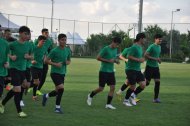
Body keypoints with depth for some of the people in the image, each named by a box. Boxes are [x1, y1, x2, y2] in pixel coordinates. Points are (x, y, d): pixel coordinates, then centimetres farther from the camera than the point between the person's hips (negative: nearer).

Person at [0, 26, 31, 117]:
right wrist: (10, 56, -15)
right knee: (18, 89, -11)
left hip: (23, 69, 6)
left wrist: (27, 56, -2)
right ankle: (19, 111, -4)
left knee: (15, 89, 14)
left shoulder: (27, 45, 6)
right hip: (14, 68, -6)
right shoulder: (13, 44, -11)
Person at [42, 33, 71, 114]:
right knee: (61, 88, -20)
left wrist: (67, 62, -3)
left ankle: (46, 96, 41)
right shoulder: (54, 51, -12)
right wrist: (55, 64, -20)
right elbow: (46, 60, -9)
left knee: (58, 91, 11)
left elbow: (69, 60, 20)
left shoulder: (68, 50, 6)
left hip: (62, 73, 7)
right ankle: (57, 107, -5)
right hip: (55, 72, -7)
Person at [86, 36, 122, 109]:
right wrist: (108, 61, -19)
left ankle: (108, 104, 2)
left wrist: (116, 61, 2)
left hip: (111, 71, 7)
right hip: (104, 71, -7)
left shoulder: (115, 49, 9)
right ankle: (90, 96, 26)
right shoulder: (106, 49, -14)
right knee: (101, 88, -1)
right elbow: (98, 58, -14)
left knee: (112, 87, -3)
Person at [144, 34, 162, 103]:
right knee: (146, 82, -5)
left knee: (158, 82, -1)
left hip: (156, 67, 8)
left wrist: (158, 59, 6)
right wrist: (155, 58, -22)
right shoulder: (152, 46, -14)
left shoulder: (159, 47, 12)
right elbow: (146, 55, -19)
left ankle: (156, 98, 4)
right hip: (149, 66, -7)